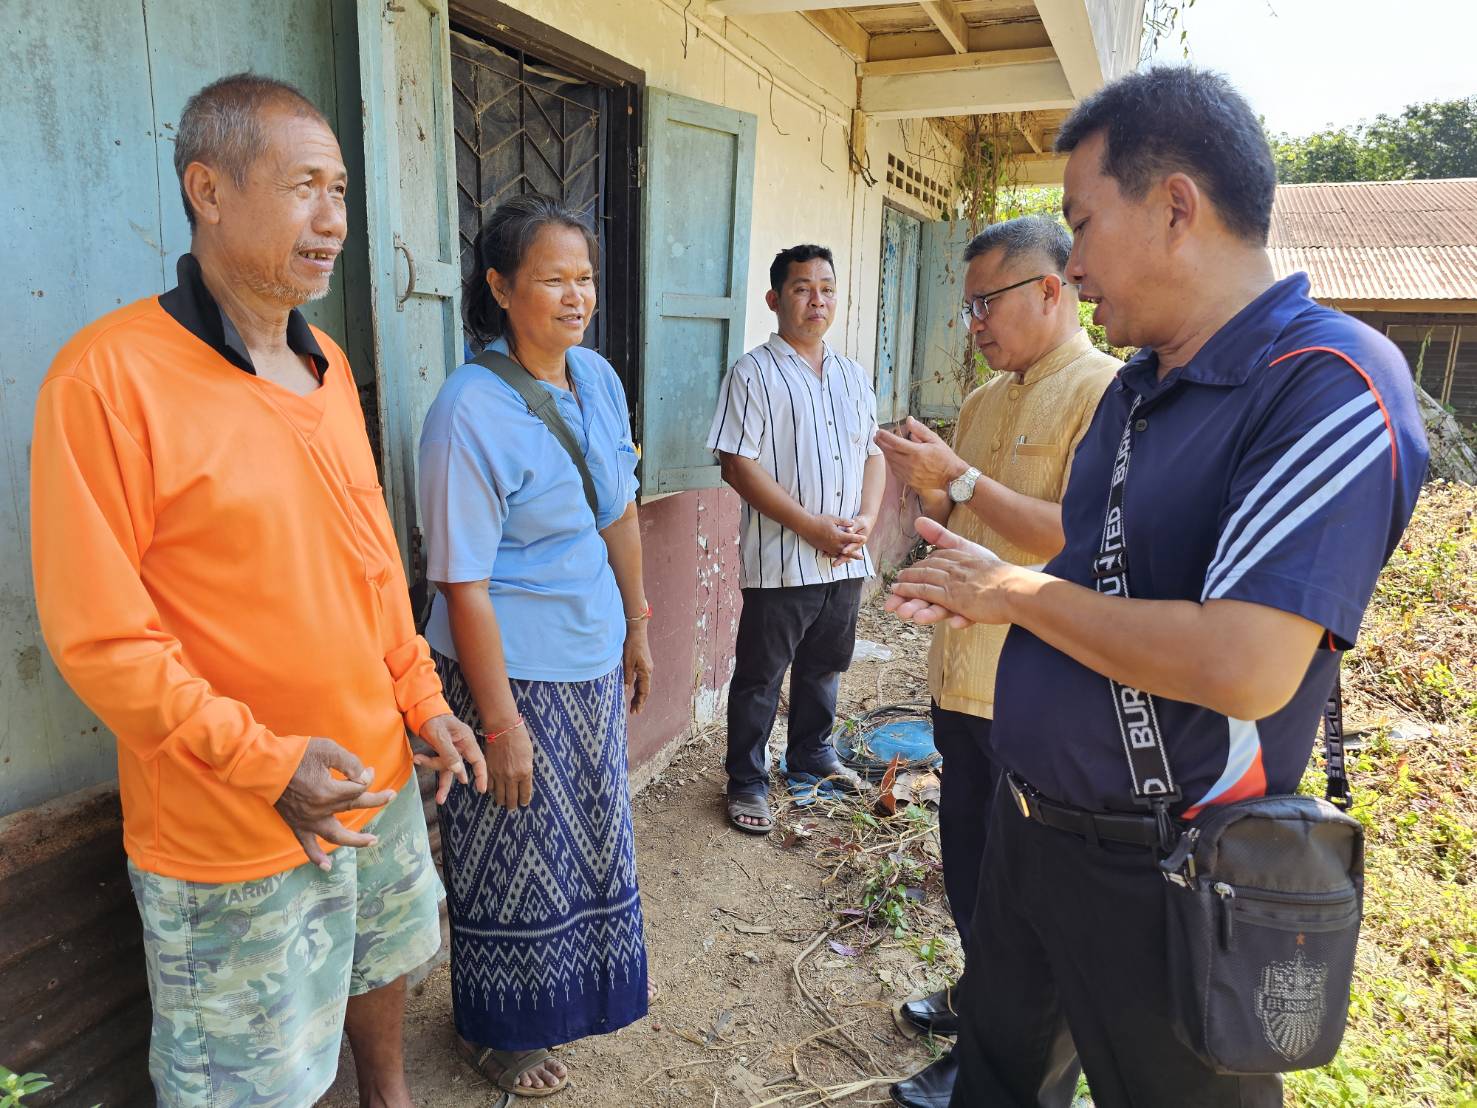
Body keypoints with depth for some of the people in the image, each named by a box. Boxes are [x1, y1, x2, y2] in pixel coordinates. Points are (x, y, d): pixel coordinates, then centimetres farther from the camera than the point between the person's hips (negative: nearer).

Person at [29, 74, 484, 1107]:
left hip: (378, 778, 7)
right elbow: (98, 635, -18)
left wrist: (422, 702, 6)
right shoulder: (109, 375, -18)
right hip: (231, 829, -6)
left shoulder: (328, 364, 3)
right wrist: (265, 762, -21)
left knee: (383, 964, 28)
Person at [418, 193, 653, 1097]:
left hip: (592, 658, 7)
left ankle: (573, 987, 50)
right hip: (511, 669, -7)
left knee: (591, 838, 23)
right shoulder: (471, 411, -22)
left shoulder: (598, 377, 0)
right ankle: (500, 1032, 39)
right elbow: (464, 584, -21)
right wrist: (501, 723, -18)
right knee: (516, 857, 12)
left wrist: (637, 628, 12)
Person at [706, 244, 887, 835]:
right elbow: (739, 465, -14)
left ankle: (812, 752, 41)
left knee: (825, 665, 20)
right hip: (781, 560, -6)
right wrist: (814, 528, -17)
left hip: (847, 561, 6)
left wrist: (865, 521, -5)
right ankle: (746, 781, 22)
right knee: (759, 676, 5)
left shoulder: (854, 376, 13)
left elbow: (874, 455, 14)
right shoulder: (754, 373, -7)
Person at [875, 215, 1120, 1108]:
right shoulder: (985, 401, 11)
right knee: (966, 852, 21)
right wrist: (929, 487, -2)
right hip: (962, 674, 8)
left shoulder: (1108, 392, -13)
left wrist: (959, 477, -22)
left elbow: (1079, 539, -24)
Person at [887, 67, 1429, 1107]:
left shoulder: (1333, 386, -22)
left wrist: (1023, 593, -20)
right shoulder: (1137, 385, 6)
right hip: (1029, 823, 8)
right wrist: (987, 584, -1)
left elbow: (1244, 667, -33)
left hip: (1157, 870, -8)